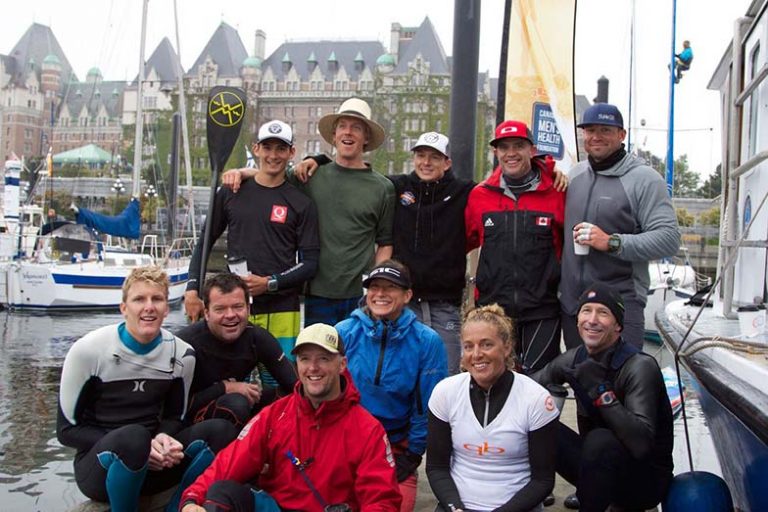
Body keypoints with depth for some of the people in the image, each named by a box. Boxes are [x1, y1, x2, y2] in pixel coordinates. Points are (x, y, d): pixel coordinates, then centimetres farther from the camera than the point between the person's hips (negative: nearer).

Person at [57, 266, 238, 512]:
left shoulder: (182, 354, 0)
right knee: (134, 436, -37)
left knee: (221, 430, -20)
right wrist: (134, 446, -19)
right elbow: (67, 430, -6)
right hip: (101, 465, -3)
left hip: (153, 464, 4)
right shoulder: (89, 351, -10)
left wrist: (164, 439, -14)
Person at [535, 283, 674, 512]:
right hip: (598, 463, 5)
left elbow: (641, 444, -31)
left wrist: (602, 391, -35)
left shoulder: (640, 366, -22)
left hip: (646, 479, -5)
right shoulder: (576, 358, -2)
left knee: (600, 440, -34)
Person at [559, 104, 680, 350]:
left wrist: (611, 242, -21)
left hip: (621, 304, -6)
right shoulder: (574, 174, 13)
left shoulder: (644, 179, -6)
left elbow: (669, 238, -15)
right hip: (570, 303, 6)